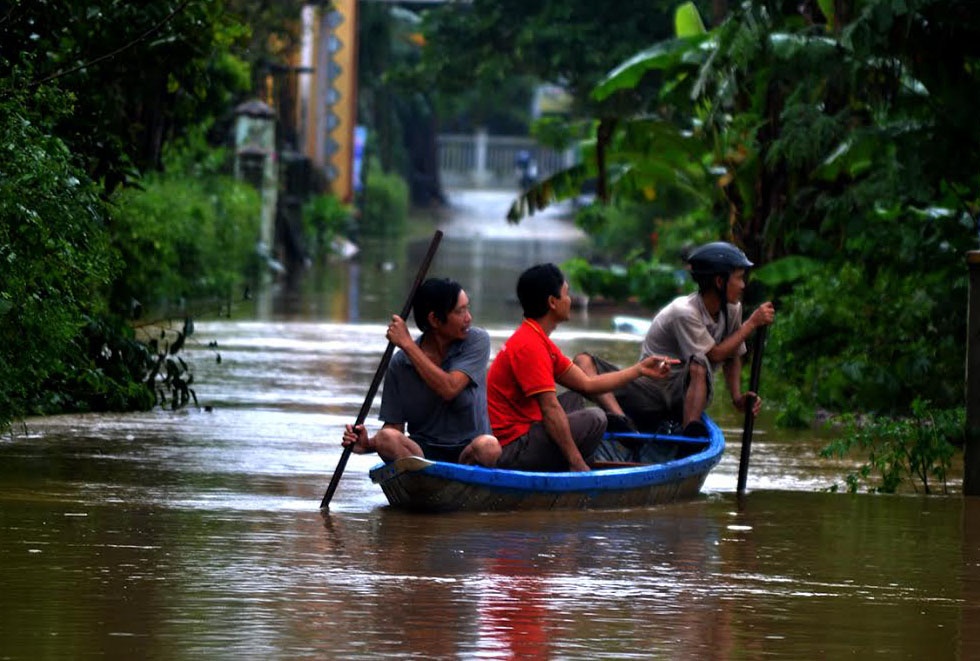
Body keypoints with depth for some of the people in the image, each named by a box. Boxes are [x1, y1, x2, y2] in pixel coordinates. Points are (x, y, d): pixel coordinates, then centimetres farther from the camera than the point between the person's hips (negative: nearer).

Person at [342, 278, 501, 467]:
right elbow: (393, 426, 4)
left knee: (488, 446, -36)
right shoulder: (401, 364, 0)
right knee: (387, 438, -30)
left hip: (467, 452, -1)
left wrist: (408, 345, -14)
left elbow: (449, 389, -17)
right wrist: (367, 444, -18)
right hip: (422, 450, 1)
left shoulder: (477, 340, -2)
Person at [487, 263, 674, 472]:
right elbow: (550, 410, -23)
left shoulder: (536, 340, 14)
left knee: (575, 400, 23)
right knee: (595, 418, -10)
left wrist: (640, 370, 20)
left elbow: (586, 384, 18)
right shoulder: (530, 346, -18)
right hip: (512, 451, -10)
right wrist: (578, 464, -23)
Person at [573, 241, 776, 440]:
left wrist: (737, 397, -2)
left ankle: (690, 432, -46)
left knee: (698, 364, -34)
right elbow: (714, 355, -14)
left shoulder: (732, 310, 5)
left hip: (685, 399, 3)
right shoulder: (683, 311, -16)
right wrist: (751, 324, -12)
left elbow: (732, 358, 15)